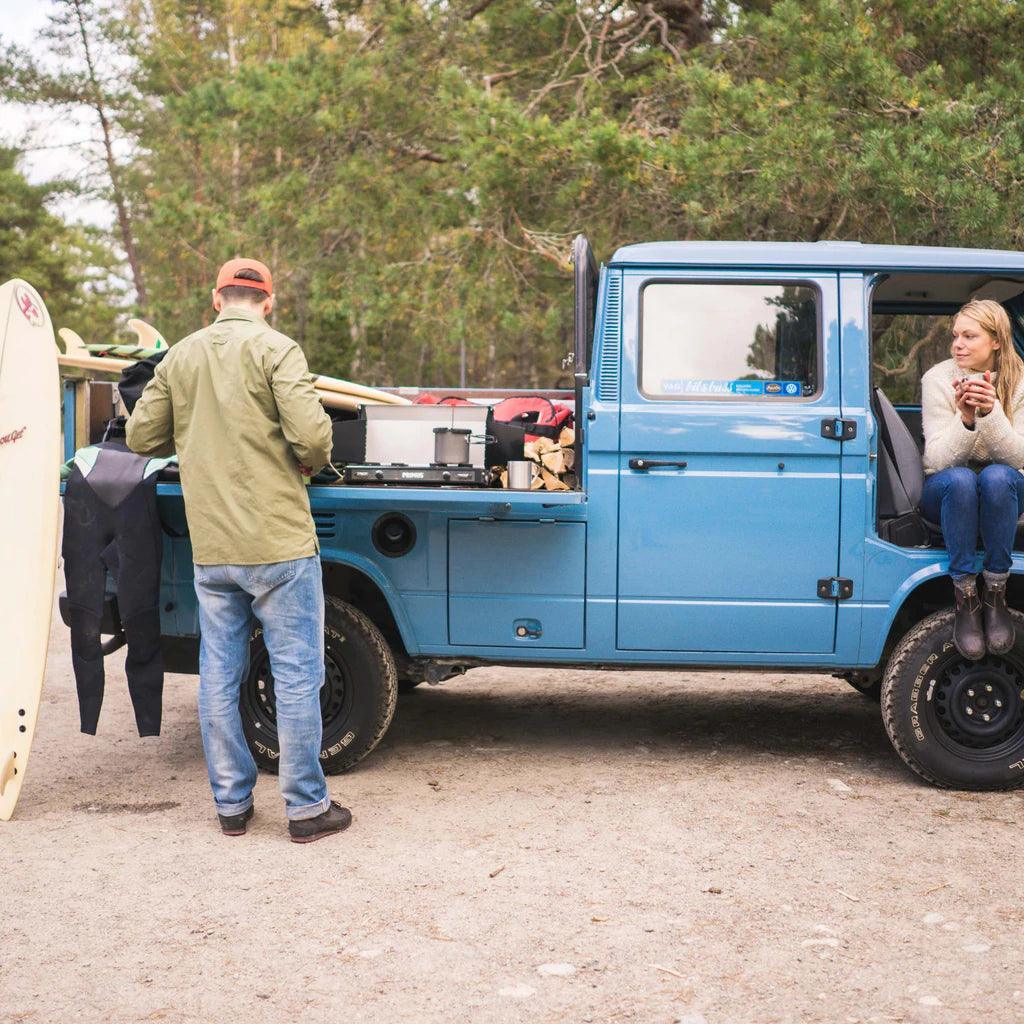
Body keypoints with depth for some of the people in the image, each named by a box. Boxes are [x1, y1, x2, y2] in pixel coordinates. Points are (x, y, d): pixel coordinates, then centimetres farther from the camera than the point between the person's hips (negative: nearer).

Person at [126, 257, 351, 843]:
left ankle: (232, 804, 20)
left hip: (210, 549, 5)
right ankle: (307, 807, 7)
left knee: (219, 677, 12)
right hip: (278, 543, -5)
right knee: (297, 675, 3)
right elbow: (310, 436, -18)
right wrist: (312, 464, 3)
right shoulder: (274, 349, -7)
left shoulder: (179, 358, 8)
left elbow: (142, 437, 11)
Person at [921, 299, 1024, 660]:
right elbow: (937, 460, -15)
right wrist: (965, 419, -33)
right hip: (946, 493, -1)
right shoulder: (938, 379, -9)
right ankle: (966, 599, -27)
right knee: (959, 479, -36)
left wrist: (991, 412, -32)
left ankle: (995, 595, -24)